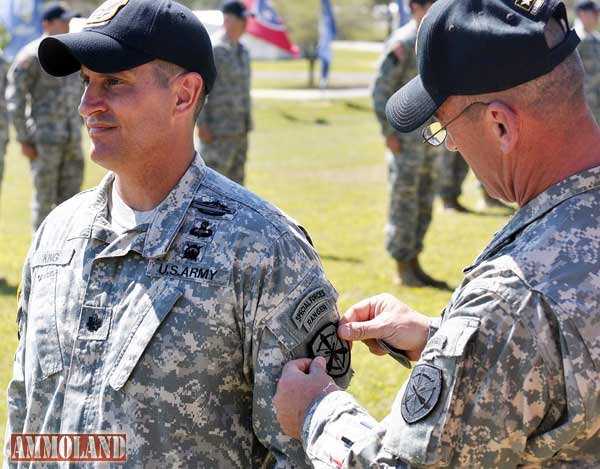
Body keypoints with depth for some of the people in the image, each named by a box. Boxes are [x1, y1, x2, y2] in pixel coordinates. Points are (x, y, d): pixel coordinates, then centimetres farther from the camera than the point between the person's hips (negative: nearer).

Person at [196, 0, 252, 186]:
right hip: (218, 131, -8)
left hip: (240, 129, 9)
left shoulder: (242, 51, 14)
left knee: (236, 182, 10)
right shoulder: (213, 49, -12)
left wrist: (247, 123, 18)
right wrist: (201, 124, -19)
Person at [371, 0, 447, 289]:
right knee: (404, 203, -2)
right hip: (405, 139, -8)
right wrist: (389, 133, -18)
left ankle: (414, 265, 19)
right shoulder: (401, 44, -13)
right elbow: (381, 91, -15)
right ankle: (402, 271, 4)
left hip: (428, 139, 8)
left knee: (424, 205, 11)